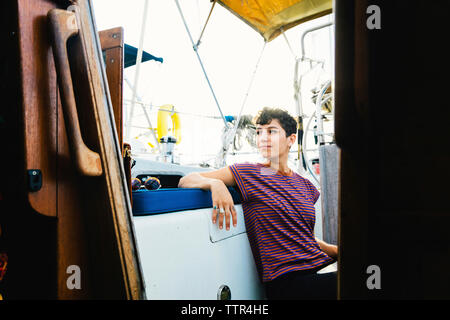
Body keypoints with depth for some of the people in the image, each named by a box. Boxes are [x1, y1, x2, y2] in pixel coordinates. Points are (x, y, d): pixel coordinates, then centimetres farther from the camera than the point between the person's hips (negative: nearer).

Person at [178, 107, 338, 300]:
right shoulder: (248, 173, 0)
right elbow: (185, 181, -2)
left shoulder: (305, 185, 16)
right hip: (287, 281, -6)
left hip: (321, 266, 6)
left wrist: (334, 250, 5)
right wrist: (215, 183, -23)